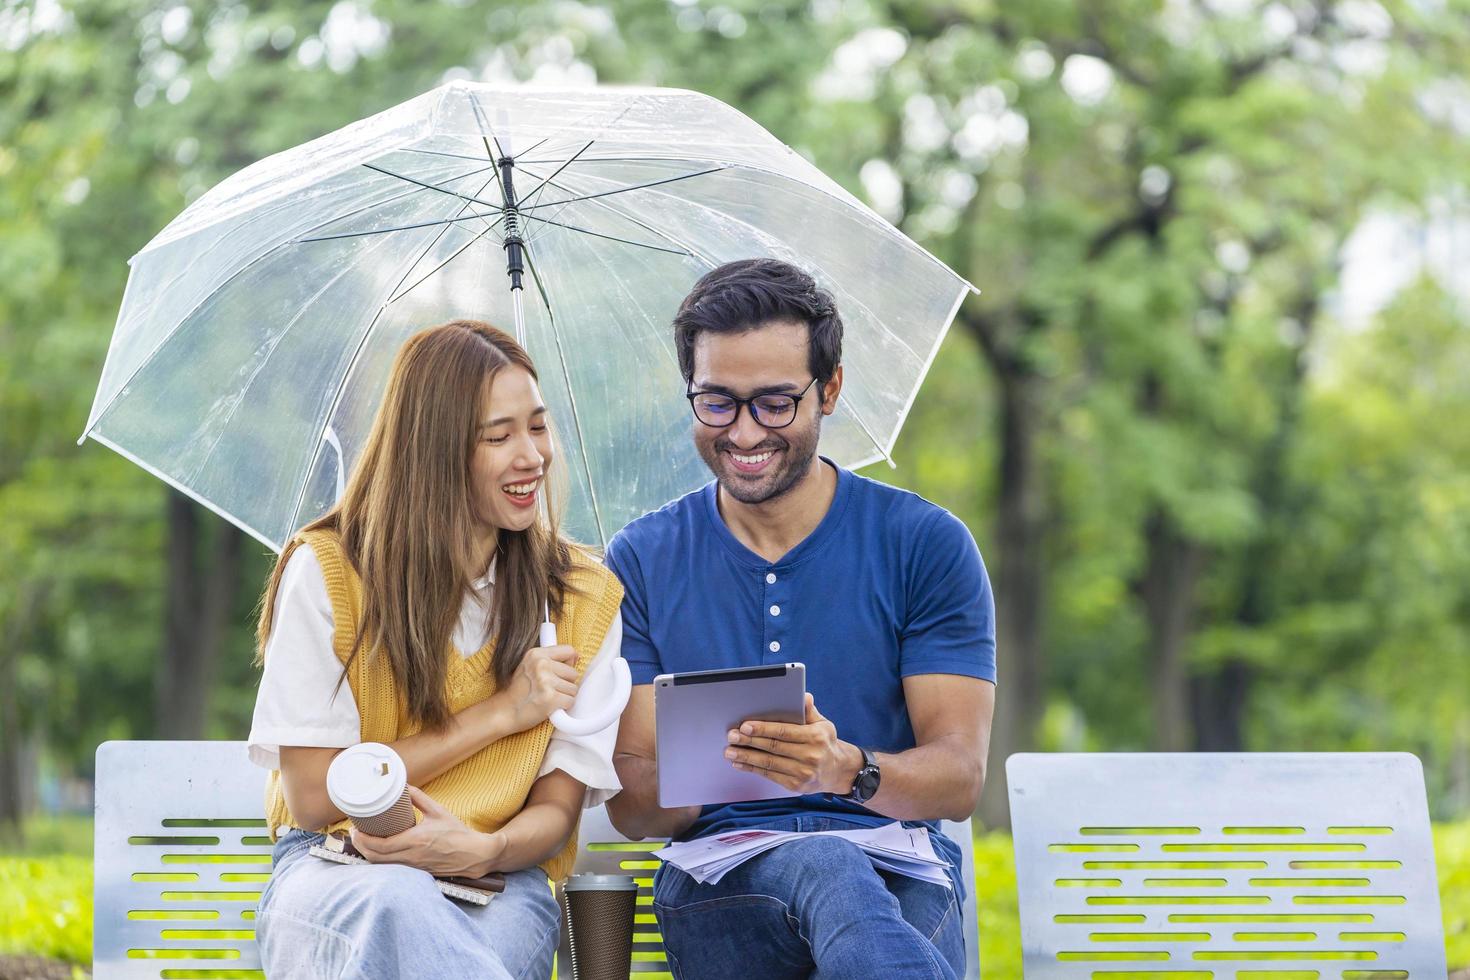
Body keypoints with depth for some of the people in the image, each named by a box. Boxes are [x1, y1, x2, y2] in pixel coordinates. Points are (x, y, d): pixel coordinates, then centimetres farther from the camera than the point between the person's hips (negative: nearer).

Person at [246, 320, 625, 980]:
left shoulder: (585, 598, 7)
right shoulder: (325, 572, -1)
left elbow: (556, 808, 5)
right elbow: (314, 798, -5)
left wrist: (482, 848, -20)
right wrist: (498, 713, -6)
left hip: (498, 883, 1)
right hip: (331, 875, 0)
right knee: (398, 903, -39)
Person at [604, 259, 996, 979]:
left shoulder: (926, 546, 6)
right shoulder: (642, 561, 12)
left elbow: (959, 779, -1)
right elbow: (629, 806, 6)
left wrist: (846, 770, -24)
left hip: (898, 867, 0)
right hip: (721, 878, 0)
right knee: (826, 866, -38)